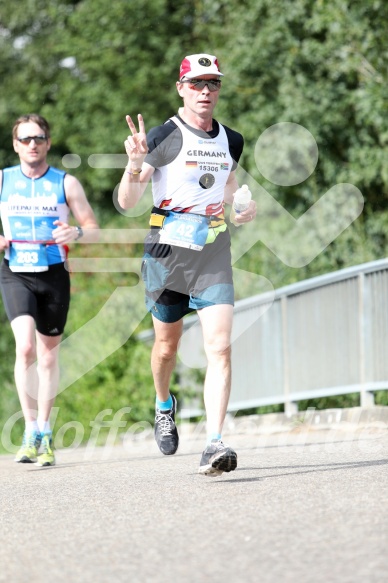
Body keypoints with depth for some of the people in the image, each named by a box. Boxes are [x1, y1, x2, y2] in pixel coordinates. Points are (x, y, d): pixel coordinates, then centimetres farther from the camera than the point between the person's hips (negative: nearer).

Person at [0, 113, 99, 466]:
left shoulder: (66, 183, 2)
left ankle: (45, 434, 21)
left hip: (54, 274, 1)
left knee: (48, 355, 8)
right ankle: (31, 431, -16)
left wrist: (76, 233, -20)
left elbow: (93, 229, 3)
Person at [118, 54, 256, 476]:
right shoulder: (164, 137, -8)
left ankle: (214, 445, -17)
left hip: (215, 254, 3)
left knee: (219, 346, -13)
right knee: (166, 346, 11)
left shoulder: (231, 141, 8)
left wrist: (243, 205, 6)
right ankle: (164, 406, 43)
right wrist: (135, 166, -30)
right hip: (168, 251, -3)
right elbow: (126, 202, -11)